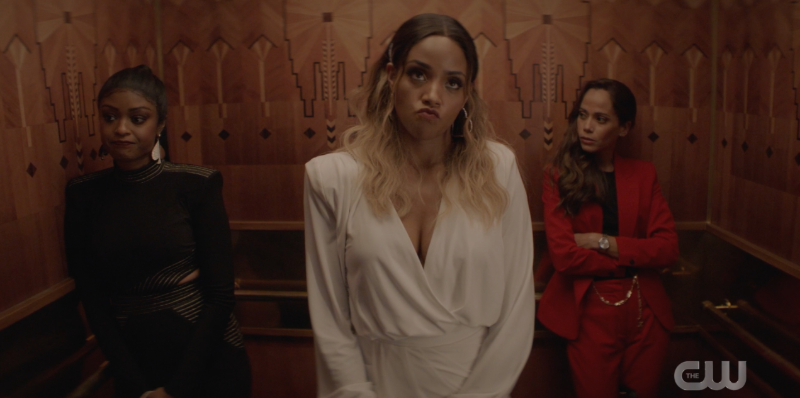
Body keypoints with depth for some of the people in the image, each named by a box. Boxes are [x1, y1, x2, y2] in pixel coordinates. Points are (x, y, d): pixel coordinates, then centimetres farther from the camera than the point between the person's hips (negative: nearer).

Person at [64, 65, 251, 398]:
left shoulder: (197, 184, -10)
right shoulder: (84, 194, -2)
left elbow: (221, 294, -10)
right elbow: (92, 299, -2)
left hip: (207, 361, -2)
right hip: (134, 364, 2)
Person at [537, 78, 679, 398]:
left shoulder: (643, 174, 5)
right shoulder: (558, 177, -5)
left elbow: (667, 248, -5)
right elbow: (563, 256, -16)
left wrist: (601, 242, -14)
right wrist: (631, 260, -8)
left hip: (646, 312, 3)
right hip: (589, 314, -3)